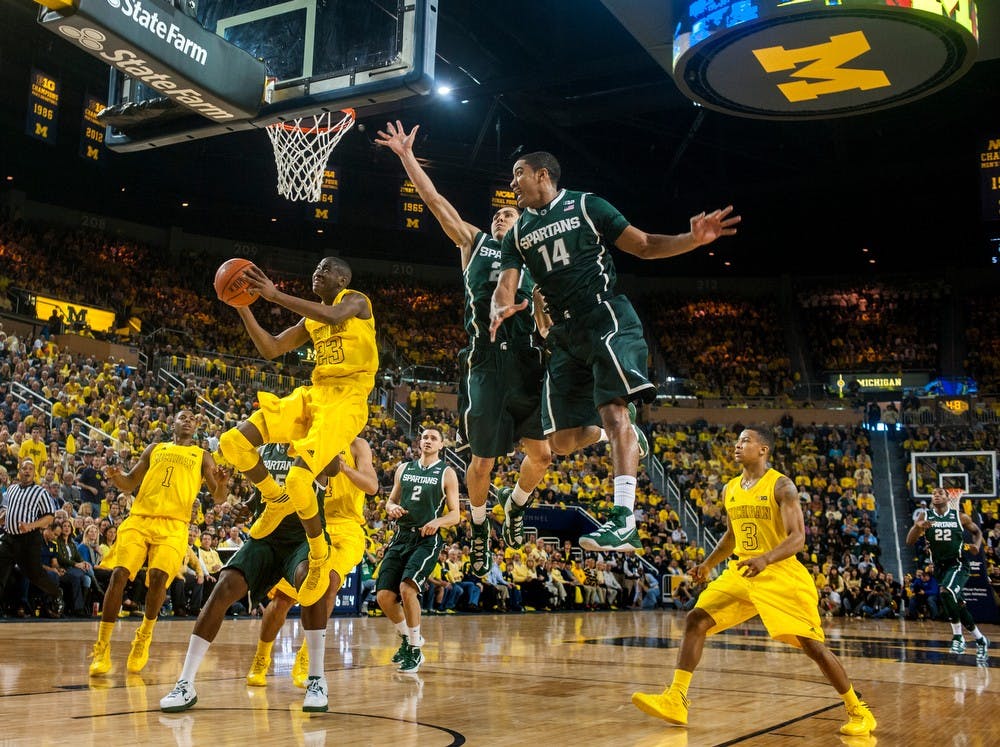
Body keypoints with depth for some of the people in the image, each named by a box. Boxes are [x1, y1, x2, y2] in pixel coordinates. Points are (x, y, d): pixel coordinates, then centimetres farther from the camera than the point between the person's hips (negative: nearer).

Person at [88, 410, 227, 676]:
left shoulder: (202, 456, 15)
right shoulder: (154, 449, 22)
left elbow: (219, 498, 8)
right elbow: (129, 484, 22)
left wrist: (221, 484, -16)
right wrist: (116, 476, -2)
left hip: (173, 524, -2)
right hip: (139, 518, 2)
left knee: (158, 577, -20)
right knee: (118, 575, -13)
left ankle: (144, 636, 6)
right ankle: (102, 647, -5)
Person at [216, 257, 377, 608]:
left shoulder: (356, 300, -1)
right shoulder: (311, 319, 22)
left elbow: (334, 315, -26)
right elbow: (271, 349, 19)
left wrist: (275, 295, -26)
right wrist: (243, 307, 9)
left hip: (346, 400, -8)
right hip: (313, 394, 8)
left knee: (298, 477, -25)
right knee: (232, 442, -8)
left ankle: (319, 557, 0)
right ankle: (277, 500, 18)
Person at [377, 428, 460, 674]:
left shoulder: (447, 473, 2)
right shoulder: (403, 469, 14)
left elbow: (455, 515, 1)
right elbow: (391, 501, 20)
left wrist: (438, 521, -20)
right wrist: (392, 508, -4)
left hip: (427, 540, -5)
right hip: (401, 537, 5)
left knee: (407, 588, -24)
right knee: (383, 595, -4)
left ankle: (416, 649, -7)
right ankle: (407, 638, 24)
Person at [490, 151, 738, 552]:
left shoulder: (585, 206, 4)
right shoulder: (517, 233, 17)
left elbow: (644, 245, 5)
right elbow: (506, 283, 4)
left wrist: (693, 240, -12)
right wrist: (500, 309, -21)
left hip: (605, 317, -6)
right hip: (565, 335, 6)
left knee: (613, 410, -22)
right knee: (562, 440, 2)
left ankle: (624, 522, -27)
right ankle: (623, 433, 32)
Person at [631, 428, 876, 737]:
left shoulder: (781, 486, -12)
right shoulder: (729, 490, 9)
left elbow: (797, 537, -19)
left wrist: (766, 559, -35)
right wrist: (708, 564, 13)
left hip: (780, 575, -6)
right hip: (741, 572, 6)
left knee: (812, 645, -8)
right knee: (695, 621, -6)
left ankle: (857, 711, 11)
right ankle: (675, 700, -4)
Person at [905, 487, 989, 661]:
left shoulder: (960, 517, -2)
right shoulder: (925, 517, 1)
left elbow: (977, 531, 15)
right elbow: (910, 542, -5)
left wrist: (977, 545, -6)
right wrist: (917, 526, -25)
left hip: (958, 565, -4)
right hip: (940, 567, 4)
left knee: (946, 592, -30)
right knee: (957, 605, 9)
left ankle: (958, 636, -17)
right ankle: (980, 640, 29)